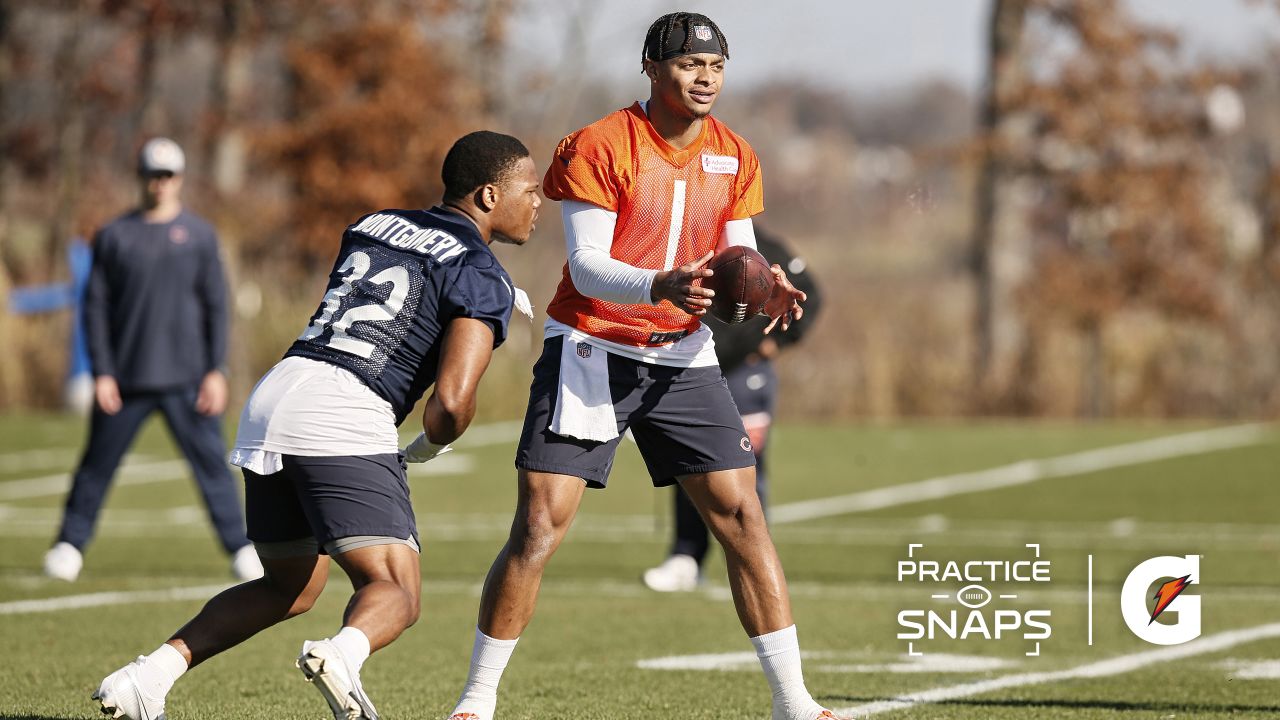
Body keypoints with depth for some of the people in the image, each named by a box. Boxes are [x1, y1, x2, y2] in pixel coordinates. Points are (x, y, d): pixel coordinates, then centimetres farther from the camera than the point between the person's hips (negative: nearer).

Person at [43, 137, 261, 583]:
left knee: (211, 461, -4)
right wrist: (101, 374, -3)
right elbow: (96, 306, 4)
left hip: (187, 379, -1)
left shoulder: (199, 235, 4)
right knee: (98, 463, 4)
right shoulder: (114, 236, 4)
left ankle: (240, 548, 1)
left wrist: (215, 370, -4)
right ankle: (70, 544, 15)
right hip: (125, 379, 1)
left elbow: (216, 306, 4)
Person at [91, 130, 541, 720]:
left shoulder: (370, 226, 23)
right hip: (344, 421, -7)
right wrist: (433, 444, 15)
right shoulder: (483, 279, 1)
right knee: (395, 595, -5)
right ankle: (342, 652, -38)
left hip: (269, 403, 7)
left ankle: (153, 671, 9)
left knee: (290, 591, 22)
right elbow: (452, 401, -10)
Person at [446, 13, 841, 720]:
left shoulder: (733, 157, 4)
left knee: (741, 514, -3)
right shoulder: (600, 147, -14)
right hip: (590, 348, -5)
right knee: (538, 527, -10)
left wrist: (767, 289, -14)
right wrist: (662, 286, -37)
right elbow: (586, 267, -19)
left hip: (680, 354, 5)